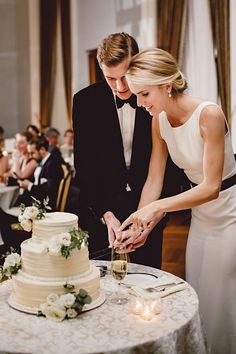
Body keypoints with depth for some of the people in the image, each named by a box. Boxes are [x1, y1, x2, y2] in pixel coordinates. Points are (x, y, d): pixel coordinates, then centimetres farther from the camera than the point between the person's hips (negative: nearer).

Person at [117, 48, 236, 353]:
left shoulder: (209, 114, -25)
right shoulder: (159, 121, -5)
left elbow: (211, 186, -26)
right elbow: (154, 180, -4)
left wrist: (156, 208, -33)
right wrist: (138, 225, -15)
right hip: (200, 216, 6)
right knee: (195, 298, 14)